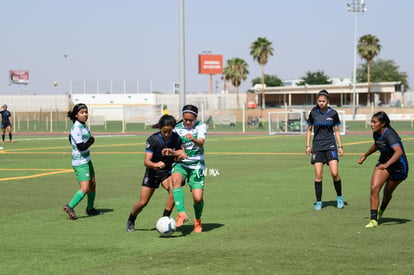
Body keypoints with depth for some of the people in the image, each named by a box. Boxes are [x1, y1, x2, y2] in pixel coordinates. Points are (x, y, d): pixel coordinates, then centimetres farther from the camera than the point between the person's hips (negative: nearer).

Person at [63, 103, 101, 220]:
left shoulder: (84, 125, 7)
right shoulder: (76, 129, -22)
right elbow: (81, 147, -26)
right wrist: (92, 140, -10)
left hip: (86, 160, 10)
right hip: (80, 163, -10)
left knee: (92, 185, 17)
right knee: (85, 188, -16)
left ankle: (90, 209, 29)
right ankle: (70, 207, -10)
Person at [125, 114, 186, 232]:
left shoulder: (176, 138, -13)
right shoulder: (153, 139, -22)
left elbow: (181, 152, -7)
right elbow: (146, 161, -25)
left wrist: (172, 153, -28)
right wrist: (155, 164, -47)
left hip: (167, 171, 2)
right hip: (153, 172, -2)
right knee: (142, 202, 0)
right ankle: (130, 221, 30)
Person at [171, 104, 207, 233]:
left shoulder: (201, 126, -1)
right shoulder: (177, 128, 3)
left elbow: (201, 143, -19)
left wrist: (194, 140, -41)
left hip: (196, 165, -1)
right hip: (180, 164, 1)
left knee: (198, 198, -10)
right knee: (175, 179, -35)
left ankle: (197, 220, 22)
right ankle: (182, 214, -39)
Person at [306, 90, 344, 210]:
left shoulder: (333, 113, 0)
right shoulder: (313, 113, 1)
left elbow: (336, 131, 8)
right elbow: (309, 130, 10)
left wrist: (340, 146, 4)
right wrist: (308, 145, 4)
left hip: (330, 145, -1)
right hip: (317, 146, 1)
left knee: (334, 173, -12)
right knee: (318, 175, -4)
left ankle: (339, 197, 8)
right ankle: (318, 202, 5)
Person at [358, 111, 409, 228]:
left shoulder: (389, 134, -31)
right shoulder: (376, 134, -7)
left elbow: (399, 151, -45)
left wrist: (387, 164, -58)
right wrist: (365, 155, 27)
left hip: (398, 166, -5)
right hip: (383, 163, 6)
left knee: (387, 193, 13)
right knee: (374, 188, -16)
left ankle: (381, 210, 47)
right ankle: (373, 220, -11)